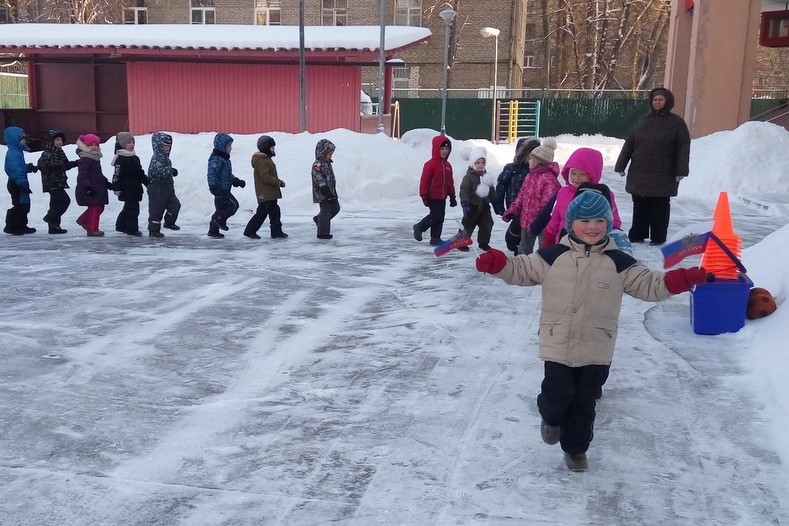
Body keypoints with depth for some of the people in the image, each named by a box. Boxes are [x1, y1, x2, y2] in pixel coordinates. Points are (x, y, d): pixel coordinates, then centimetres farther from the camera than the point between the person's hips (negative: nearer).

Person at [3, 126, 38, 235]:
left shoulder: (17, 152, 14)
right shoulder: (13, 154, -19)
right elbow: (16, 170, -26)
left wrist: (31, 167, 8)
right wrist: (22, 183, -29)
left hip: (20, 185, 11)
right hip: (17, 185, -11)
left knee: (24, 205, 16)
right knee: (19, 205, -6)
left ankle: (22, 226, 25)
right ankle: (11, 227, 3)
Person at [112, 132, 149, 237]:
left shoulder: (135, 158, 15)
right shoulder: (120, 159, -12)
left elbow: (140, 173, 23)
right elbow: (117, 175, -16)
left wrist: (148, 182, 20)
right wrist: (117, 188, -20)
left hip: (135, 188, 9)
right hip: (127, 189, -9)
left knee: (128, 208, 18)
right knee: (132, 209, -8)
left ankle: (121, 226, 31)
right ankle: (132, 229, -1)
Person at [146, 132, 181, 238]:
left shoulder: (165, 158, 14)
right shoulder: (156, 158, -16)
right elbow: (157, 171, -30)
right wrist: (171, 171, -28)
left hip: (167, 188, 9)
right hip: (157, 189, -9)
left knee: (175, 205, 4)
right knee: (156, 209, -2)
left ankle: (169, 222, 22)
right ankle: (153, 230, 7)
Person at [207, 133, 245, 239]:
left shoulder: (224, 159, 18)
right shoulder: (216, 159, -15)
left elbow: (228, 175, 30)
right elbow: (212, 173, -25)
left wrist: (237, 181, 26)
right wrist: (214, 186, -34)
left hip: (224, 190, 11)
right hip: (220, 190, -11)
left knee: (221, 209, 14)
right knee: (234, 205, -14)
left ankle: (213, 231, 20)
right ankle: (220, 219, -1)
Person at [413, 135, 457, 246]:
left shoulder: (447, 165, 10)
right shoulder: (430, 164, -14)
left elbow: (450, 182, 17)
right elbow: (424, 181, -14)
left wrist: (452, 196, 16)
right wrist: (424, 196, -15)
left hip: (442, 197, 8)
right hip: (433, 197, -8)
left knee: (440, 218, 9)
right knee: (435, 216, -8)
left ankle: (435, 238, 18)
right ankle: (419, 227, 12)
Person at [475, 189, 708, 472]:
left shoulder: (618, 262, -3)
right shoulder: (552, 256, -4)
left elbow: (649, 285, -3)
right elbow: (520, 269, 1)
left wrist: (683, 278, -17)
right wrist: (495, 262, -15)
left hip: (596, 350, 1)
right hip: (558, 345, -1)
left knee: (584, 403, 12)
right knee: (557, 394, 3)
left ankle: (576, 448, 34)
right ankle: (551, 418, 39)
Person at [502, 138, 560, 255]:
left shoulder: (548, 179, -19)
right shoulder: (530, 176, 10)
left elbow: (547, 203, -25)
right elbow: (521, 196, 15)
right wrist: (511, 211, 5)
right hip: (527, 220, 9)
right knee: (523, 251, 19)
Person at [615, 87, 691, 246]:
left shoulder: (676, 122, 1)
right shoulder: (642, 121, 11)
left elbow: (683, 148, -4)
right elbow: (629, 144, 11)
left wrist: (681, 171, -12)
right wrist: (620, 166, 6)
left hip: (663, 177, -3)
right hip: (639, 175, 3)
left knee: (660, 207, 3)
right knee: (639, 206, 8)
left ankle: (658, 237, 11)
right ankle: (637, 234, 18)